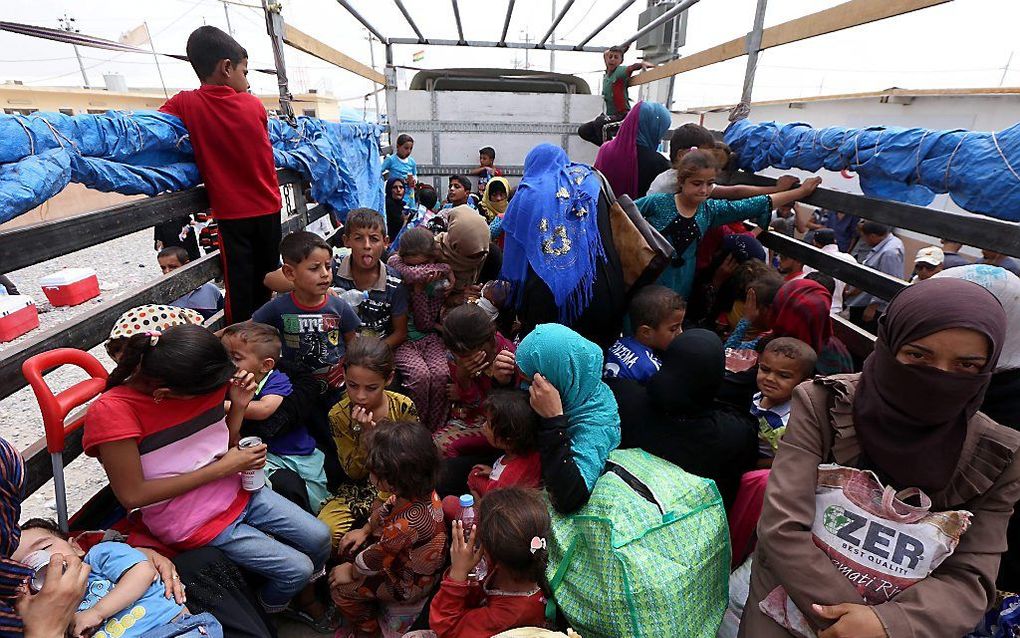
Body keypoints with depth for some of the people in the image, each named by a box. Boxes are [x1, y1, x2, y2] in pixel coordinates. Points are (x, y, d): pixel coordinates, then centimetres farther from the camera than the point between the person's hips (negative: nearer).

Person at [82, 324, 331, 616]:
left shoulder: (200, 383, -7)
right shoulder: (111, 411, -23)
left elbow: (223, 446, 4)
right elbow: (132, 495, -20)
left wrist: (239, 406, -14)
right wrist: (222, 468, -19)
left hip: (238, 491, 5)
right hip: (197, 524, -5)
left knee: (319, 536, 2)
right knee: (297, 569, -6)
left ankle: (310, 591, 36)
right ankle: (270, 607, 30)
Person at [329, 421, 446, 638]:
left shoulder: (404, 525, -43)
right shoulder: (422, 490, -21)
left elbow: (371, 562, -24)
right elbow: (387, 508, 3)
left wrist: (351, 572, -6)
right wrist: (364, 530, 4)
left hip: (410, 585, -7)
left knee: (340, 587, 4)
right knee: (351, 548, 18)